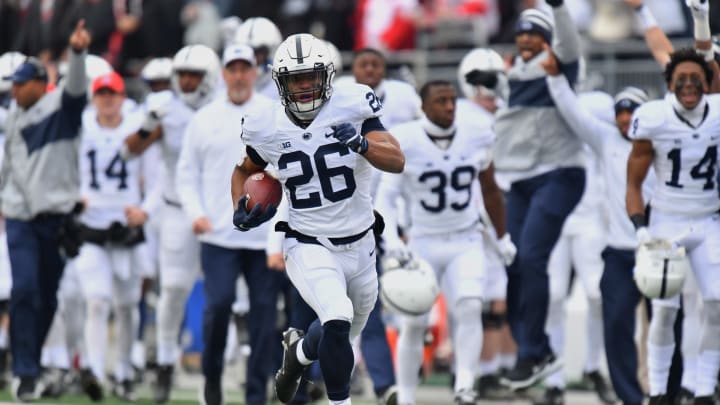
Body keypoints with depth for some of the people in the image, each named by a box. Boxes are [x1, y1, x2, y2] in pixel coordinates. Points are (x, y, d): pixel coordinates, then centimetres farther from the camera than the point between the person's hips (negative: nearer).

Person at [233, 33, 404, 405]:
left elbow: (397, 161, -18)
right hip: (309, 247, -2)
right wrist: (241, 210, -4)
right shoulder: (268, 129, -7)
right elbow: (244, 171, 14)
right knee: (338, 322, -27)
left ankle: (298, 350, 54)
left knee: (340, 335, 20)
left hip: (359, 246, 2)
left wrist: (361, 144, -37)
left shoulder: (350, 108, -11)